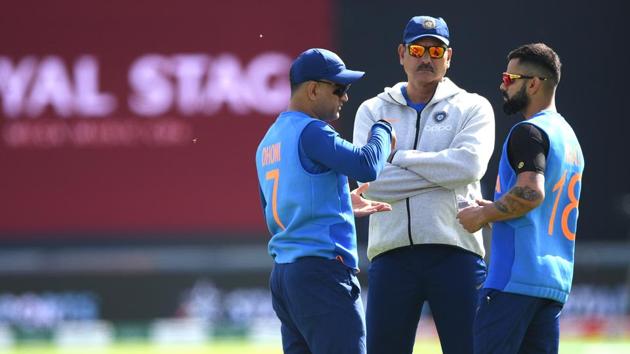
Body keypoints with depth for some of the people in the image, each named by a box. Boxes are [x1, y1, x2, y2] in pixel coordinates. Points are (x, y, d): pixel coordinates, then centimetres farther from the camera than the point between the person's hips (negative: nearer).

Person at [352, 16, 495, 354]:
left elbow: (469, 164, -11)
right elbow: (371, 180, -4)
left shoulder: (472, 108, 9)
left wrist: (399, 157, -4)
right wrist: (443, 172, -6)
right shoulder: (372, 111, 13)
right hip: (391, 256, 1)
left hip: (456, 253, -1)